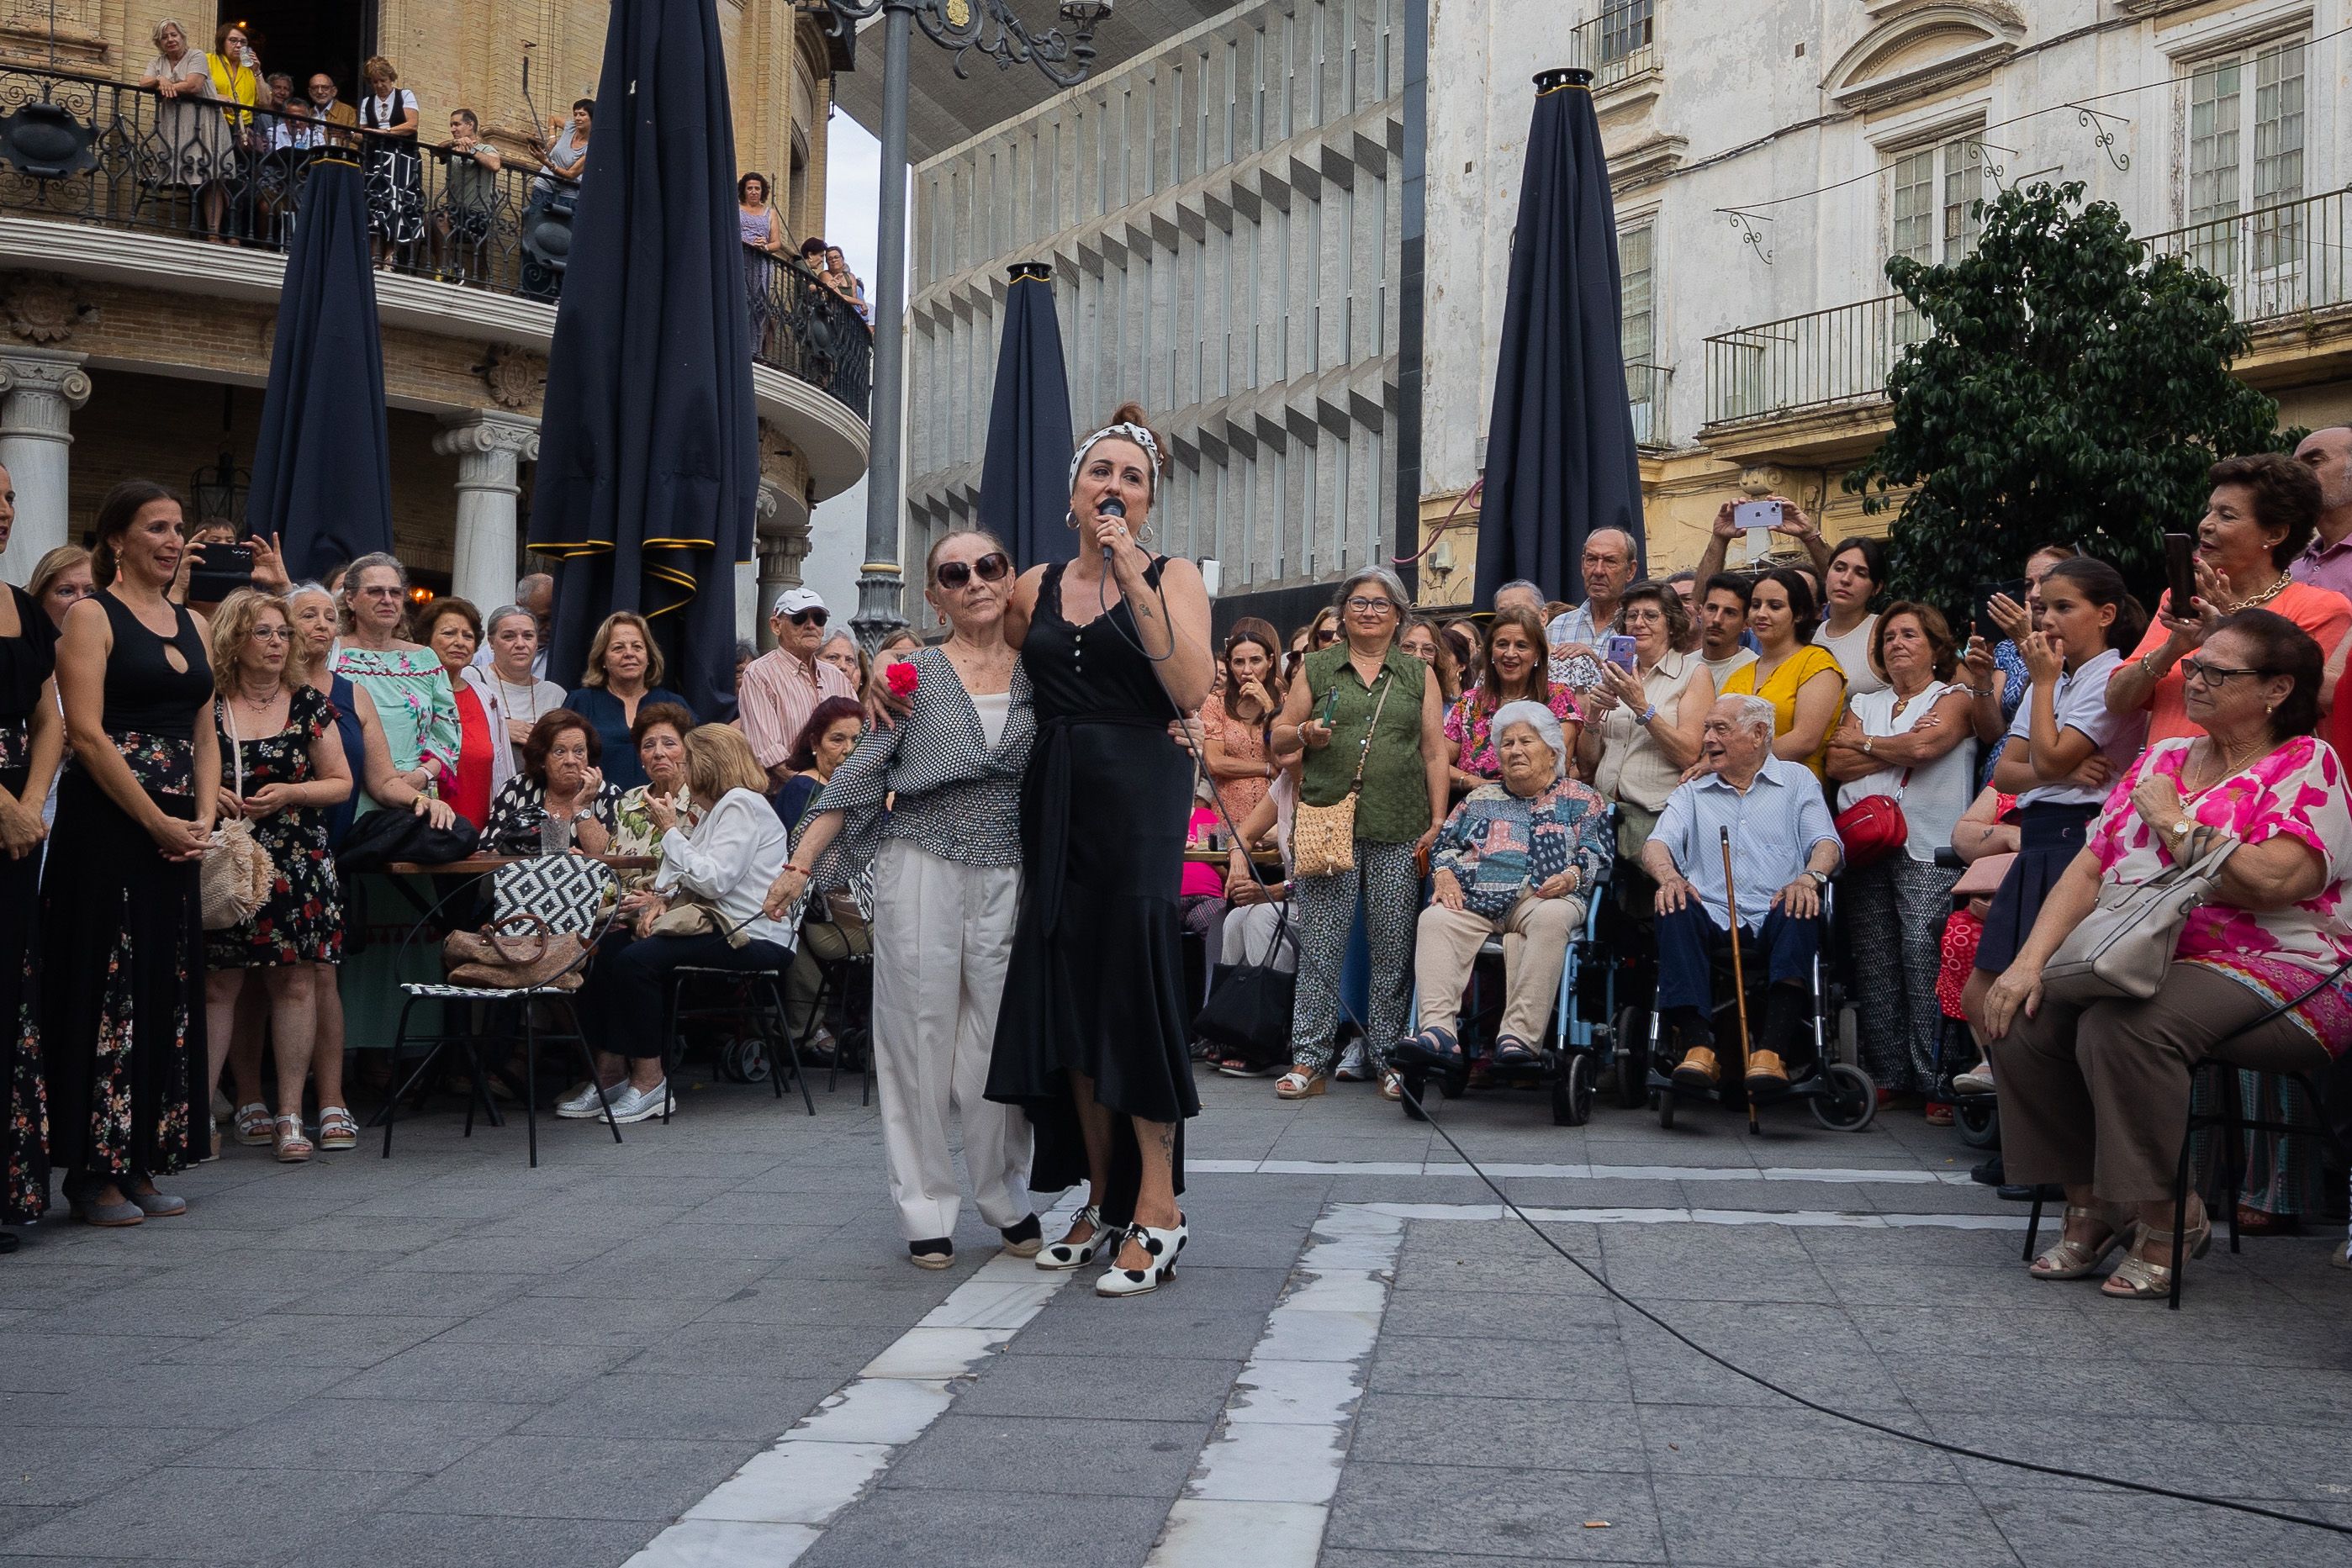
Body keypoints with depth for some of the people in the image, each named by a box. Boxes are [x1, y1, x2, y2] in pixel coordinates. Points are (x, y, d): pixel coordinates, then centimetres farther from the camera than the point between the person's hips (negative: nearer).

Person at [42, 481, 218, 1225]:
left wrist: (203, 820, 0)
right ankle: (94, 1171, 3)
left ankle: (142, 1163, 15)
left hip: (177, 835, 7)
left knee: (169, 991, 8)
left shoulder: (191, 624, 16)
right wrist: (159, 823, -15)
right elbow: (86, 734, -13)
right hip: (107, 828, -7)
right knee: (107, 988, -4)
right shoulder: (92, 616, -4)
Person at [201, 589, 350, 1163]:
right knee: (219, 985, -4)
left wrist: (288, 793, -8)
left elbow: (340, 782, 8)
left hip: (296, 863, 1)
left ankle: (289, 1115, 2)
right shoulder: (206, 704, 4)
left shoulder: (309, 704, 7)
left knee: (294, 983, -2)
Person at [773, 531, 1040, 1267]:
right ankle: (926, 1207, 11)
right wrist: (800, 864, -4)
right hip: (922, 866, -1)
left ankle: (1007, 1198, 21)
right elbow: (857, 775, 2)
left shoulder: (1040, 673, 7)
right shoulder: (914, 674, 3)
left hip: (1009, 875, 1)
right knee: (919, 1034, 1)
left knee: (999, 1037, 4)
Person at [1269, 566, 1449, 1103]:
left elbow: (1435, 752, 10)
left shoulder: (1418, 675, 14)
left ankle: (1389, 1058, 7)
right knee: (1319, 944, -4)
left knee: (1394, 948, -1)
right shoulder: (1316, 669, 13)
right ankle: (1309, 1059, 0)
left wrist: (1438, 821, 1)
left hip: (1399, 830, 0)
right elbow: (1278, 738, 14)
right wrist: (1305, 732, -8)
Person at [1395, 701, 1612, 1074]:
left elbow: (1599, 853, 9)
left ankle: (1520, 1036, -46)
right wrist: (1443, 873, 2)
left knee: (1550, 920, -40)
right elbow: (1445, 843, 24)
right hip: (1473, 897, 2)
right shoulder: (1480, 799, 31)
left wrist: (1572, 875, -12)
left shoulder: (1581, 801, 21)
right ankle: (1438, 1032, -46)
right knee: (1435, 920, -31)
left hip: (1544, 898, -2)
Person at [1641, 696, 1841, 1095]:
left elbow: (1826, 843, 5)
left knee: (1799, 909, -35)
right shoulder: (1691, 793, 25)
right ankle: (1698, 1044, -40)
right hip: (1712, 924, 1)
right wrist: (1668, 875, -16)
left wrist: (1810, 877, -18)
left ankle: (1772, 1050, -44)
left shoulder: (1796, 781, 20)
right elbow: (1658, 844, 9)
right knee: (1675, 908, -31)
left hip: (1775, 925, -1)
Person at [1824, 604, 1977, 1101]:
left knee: (1923, 951, -15)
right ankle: (1884, 1075, 3)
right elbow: (1837, 764, 8)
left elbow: (1925, 745, -11)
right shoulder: (1865, 704, 23)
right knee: (1873, 961, 0)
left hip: (1927, 852, -5)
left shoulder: (1954, 700, 8)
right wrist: (1900, 749, -3)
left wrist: (1865, 743, 4)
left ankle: (1933, 1076, -12)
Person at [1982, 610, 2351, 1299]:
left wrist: (2172, 819, -9)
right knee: (2023, 1018, -17)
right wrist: (2029, 960, -5)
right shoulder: (2163, 758, 18)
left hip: (2273, 973, -7)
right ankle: (2090, 1208, -3)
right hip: (2140, 962, 7)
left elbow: (2270, 881, -22)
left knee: (2123, 1026, -34)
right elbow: (2090, 869, 10)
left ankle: (2167, 1221, -15)